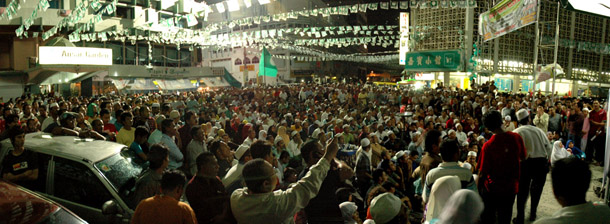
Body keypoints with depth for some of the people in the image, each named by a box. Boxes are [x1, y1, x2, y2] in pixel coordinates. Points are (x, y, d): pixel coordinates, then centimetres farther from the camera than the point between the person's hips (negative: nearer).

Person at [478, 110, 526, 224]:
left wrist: (478, 190, -7)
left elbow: (482, 173, -18)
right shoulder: (516, 138, -11)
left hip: (492, 189, -4)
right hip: (511, 188, 4)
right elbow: (523, 157, 7)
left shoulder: (488, 146, -22)